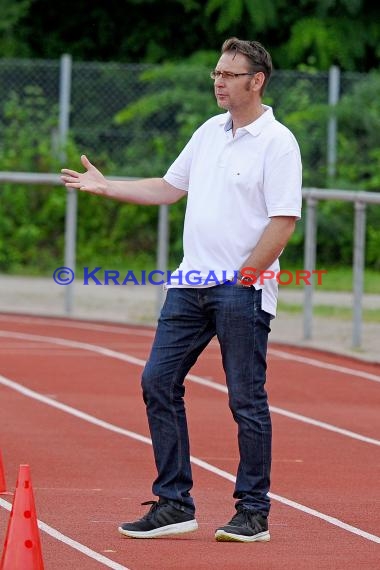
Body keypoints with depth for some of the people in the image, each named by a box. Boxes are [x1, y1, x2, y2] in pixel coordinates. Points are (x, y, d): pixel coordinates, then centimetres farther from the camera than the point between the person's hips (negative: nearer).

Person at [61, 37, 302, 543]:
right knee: (158, 382, 2)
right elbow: (169, 188, 24)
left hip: (243, 289, -8)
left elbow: (283, 222, -14)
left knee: (247, 400, -3)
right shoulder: (209, 132, 14)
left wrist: (244, 276, -16)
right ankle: (174, 504, 8)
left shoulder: (277, 143, -9)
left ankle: (253, 513, 5)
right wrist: (105, 186, 18)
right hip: (190, 282, 8)